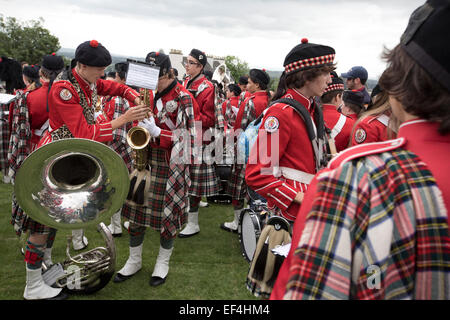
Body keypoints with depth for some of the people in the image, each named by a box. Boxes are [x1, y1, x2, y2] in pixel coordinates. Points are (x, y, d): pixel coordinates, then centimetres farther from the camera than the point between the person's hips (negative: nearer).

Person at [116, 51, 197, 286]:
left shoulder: (183, 98, -9)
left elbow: (185, 136, -14)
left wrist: (156, 132, -24)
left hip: (170, 165, -6)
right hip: (146, 160, 6)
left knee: (167, 213, 5)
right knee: (136, 209, 9)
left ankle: (163, 263, 25)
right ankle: (134, 260, 27)